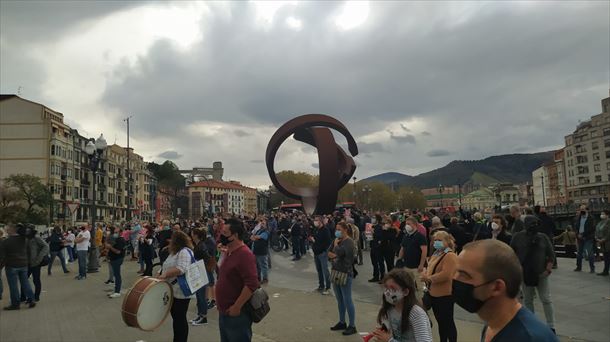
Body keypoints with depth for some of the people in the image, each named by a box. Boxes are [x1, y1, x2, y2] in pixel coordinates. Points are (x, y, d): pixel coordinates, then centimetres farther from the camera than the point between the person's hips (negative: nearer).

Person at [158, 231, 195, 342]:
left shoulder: (184, 252, -18)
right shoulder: (175, 252, 14)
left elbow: (181, 269, -31)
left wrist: (165, 275, -31)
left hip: (181, 292, -10)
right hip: (172, 291, 10)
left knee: (180, 319, 0)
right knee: (175, 317, 17)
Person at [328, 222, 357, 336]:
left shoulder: (349, 242, -13)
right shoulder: (338, 241, 11)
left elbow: (339, 252, -28)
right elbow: (329, 253, 10)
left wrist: (336, 243, -10)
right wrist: (334, 256, -11)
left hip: (345, 274, -8)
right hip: (335, 272, 8)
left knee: (347, 300, -3)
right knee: (339, 300, 16)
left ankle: (352, 326, 6)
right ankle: (342, 322, 28)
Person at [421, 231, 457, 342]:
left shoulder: (450, 256, -18)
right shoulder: (436, 254, 11)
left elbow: (446, 275, -28)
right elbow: (430, 269, 18)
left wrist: (429, 278, -20)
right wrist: (425, 275, -5)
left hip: (445, 295, -9)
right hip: (434, 293, 9)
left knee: (447, 322, 2)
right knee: (440, 321, 19)